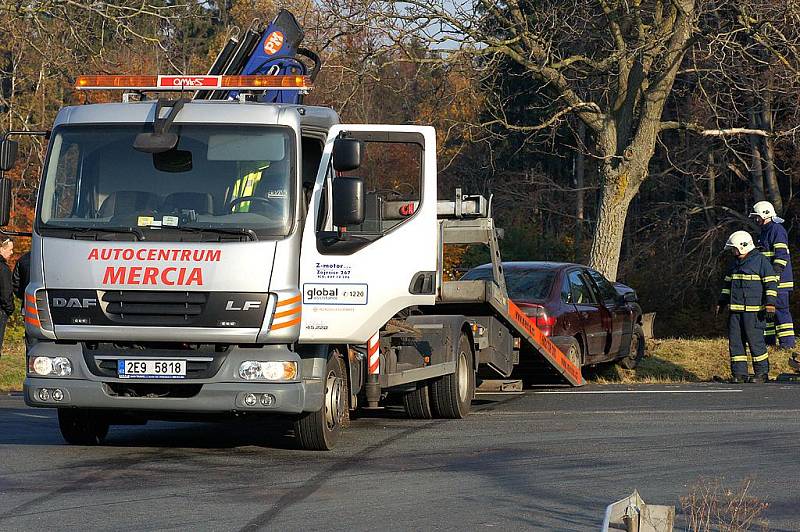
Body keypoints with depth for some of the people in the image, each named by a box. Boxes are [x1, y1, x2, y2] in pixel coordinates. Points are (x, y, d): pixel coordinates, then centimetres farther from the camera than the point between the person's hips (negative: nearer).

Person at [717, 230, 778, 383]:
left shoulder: (761, 261, -5)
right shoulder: (736, 263, 18)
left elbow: (771, 283, -9)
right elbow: (728, 283, 27)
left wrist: (770, 303, -18)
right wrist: (722, 302, 24)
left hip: (753, 311, -8)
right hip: (735, 310, 8)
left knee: (755, 341, -6)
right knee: (735, 341, 3)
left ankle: (762, 373, 4)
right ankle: (739, 373, 8)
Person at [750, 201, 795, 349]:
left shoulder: (777, 230, -13)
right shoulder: (765, 231, 20)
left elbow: (781, 255, -20)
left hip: (779, 280, -11)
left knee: (780, 309, -11)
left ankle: (787, 342, -11)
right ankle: (769, 340, 20)